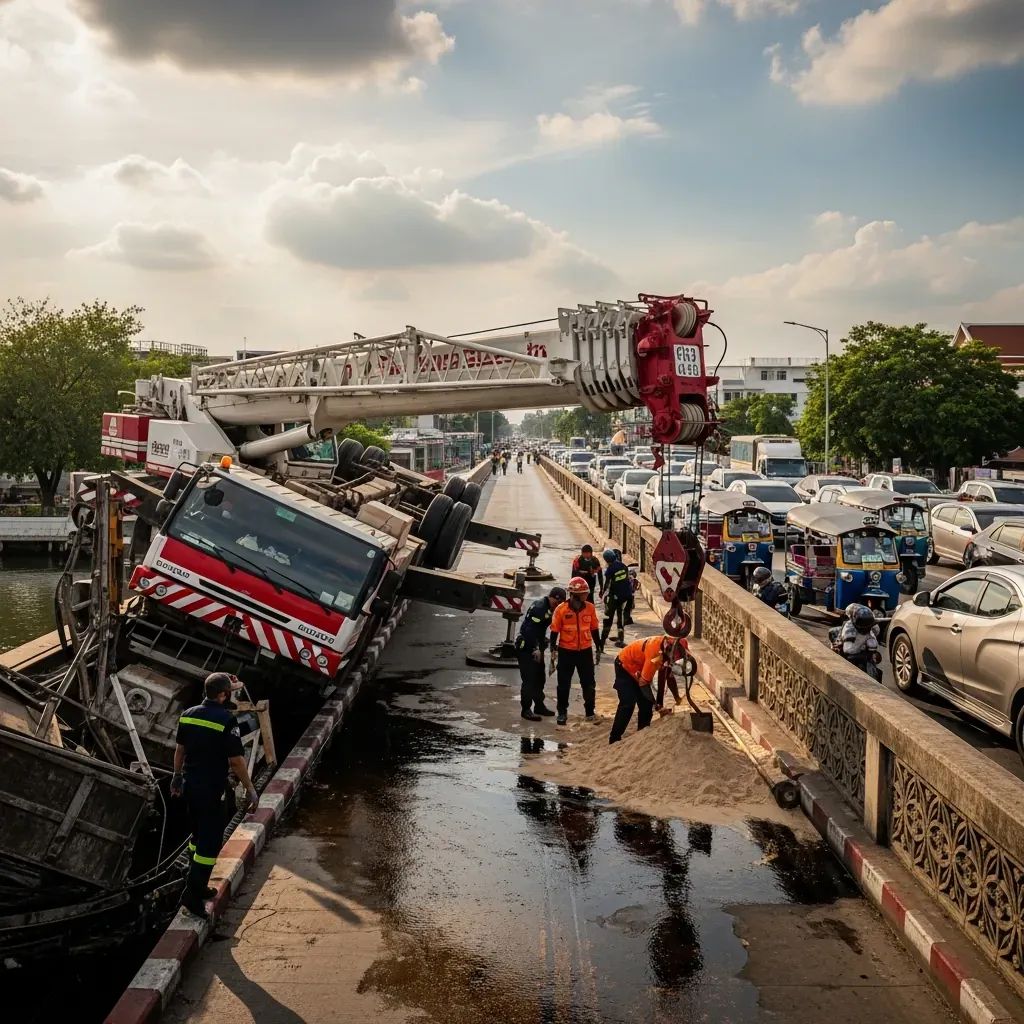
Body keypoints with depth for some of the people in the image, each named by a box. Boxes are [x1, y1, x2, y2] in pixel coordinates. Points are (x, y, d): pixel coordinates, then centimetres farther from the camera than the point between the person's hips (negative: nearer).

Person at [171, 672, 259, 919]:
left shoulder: (188, 715, 2)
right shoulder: (226, 720, -19)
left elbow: (179, 749, 11)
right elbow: (236, 761, -18)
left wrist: (177, 776, 25)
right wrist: (250, 790, -10)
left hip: (189, 785, 8)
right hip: (211, 789, -7)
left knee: (198, 834, 21)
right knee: (210, 841, 0)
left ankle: (198, 885, 31)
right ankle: (193, 894, -3)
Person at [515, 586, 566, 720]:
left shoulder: (548, 608, 9)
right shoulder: (539, 607, -21)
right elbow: (529, 630, -26)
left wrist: (541, 646, 10)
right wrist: (535, 649, -24)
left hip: (536, 647, 10)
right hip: (526, 648, -10)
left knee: (539, 678, 17)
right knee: (529, 680, -6)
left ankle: (539, 706, 29)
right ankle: (526, 709, 1)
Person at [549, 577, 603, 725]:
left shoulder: (590, 608, -4)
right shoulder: (561, 609, -13)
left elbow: (594, 629, 7)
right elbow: (554, 631, -6)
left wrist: (598, 648, 12)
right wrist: (553, 650, -7)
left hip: (585, 651, 3)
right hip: (566, 652, -3)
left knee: (588, 683, 10)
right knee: (564, 684, 7)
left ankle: (590, 712, 24)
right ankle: (562, 712, 20)